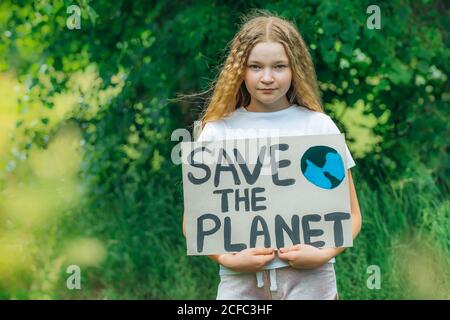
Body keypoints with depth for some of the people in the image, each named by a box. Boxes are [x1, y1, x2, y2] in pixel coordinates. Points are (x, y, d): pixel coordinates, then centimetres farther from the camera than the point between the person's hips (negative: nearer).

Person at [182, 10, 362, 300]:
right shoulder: (217, 131, 5)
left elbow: (350, 214, 7)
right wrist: (228, 259, -10)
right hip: (241, 283, 0)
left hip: (310, 279, 0)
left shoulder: (319, 126, 5)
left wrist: (324, 254, -10)